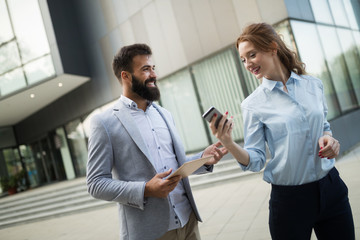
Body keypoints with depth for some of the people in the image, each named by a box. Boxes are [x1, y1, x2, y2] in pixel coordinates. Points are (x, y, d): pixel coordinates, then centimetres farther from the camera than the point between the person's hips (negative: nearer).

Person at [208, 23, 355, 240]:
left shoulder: (314, 85, 2)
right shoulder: (253, 105, -7)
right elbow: (255, 161, -10)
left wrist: (329, 138, -6)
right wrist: (229, 144, -28)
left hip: (331, 188, 3)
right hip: (290, 198, -3)